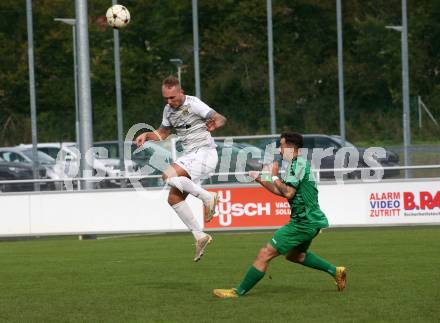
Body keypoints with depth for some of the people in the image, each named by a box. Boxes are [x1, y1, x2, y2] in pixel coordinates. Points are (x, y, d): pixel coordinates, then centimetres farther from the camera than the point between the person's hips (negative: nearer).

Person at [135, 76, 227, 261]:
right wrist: (147, 135, 6)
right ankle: (199, 236, 6)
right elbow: (163, 133, 26)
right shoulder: (168, 110, 10)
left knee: (168, 175, -26)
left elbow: (221, 119, -21)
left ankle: (207, 197, -15)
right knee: (173, 199, 0)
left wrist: (215, 124, -45)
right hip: (189, 156, 8)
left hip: (204, 152, -8)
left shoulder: (193, 104, -13)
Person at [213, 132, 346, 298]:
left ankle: (239, 292, -8)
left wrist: (274, 176, -10)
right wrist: (260, 179, 20)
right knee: (293, 254, 31)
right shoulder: (299, 163, 18)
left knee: (265, 254, -10)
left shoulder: (298, 163, -14)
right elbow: (283, 192, 23)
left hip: (304, 222, -11)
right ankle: (335, 271, 28)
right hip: (311, 221, 11)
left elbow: (288, 192, -23)